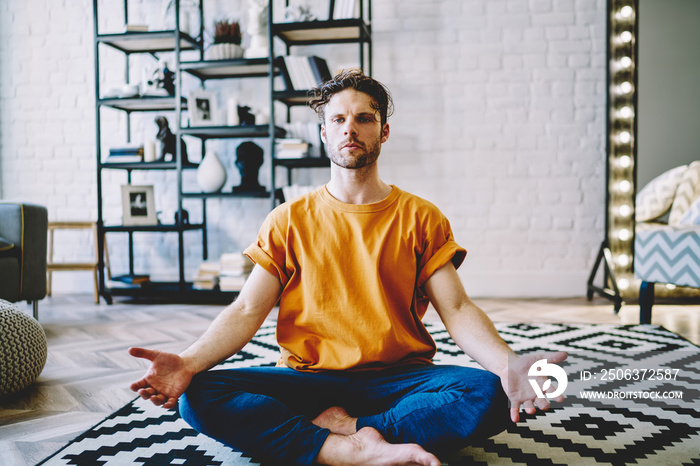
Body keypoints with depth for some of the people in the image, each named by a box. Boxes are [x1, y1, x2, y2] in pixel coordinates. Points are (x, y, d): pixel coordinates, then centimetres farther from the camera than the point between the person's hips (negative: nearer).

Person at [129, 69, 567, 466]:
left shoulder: (420, 218, 6)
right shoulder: (289, 220, 8)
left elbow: (457, 308, -2)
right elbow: (247, 310, 0)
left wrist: (507, 363, -23)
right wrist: (190, 362, -19)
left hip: (397, 380, 0)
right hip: (306, 380, 1)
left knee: (487, 395, -29)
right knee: (198, 396, -24)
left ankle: (347, 430, -19)